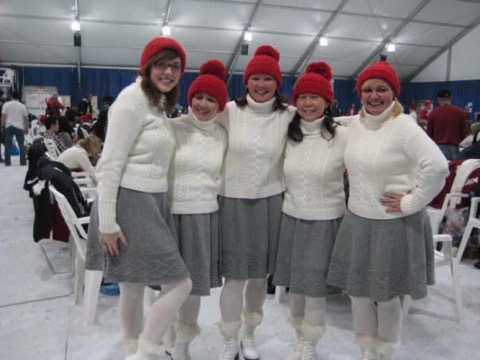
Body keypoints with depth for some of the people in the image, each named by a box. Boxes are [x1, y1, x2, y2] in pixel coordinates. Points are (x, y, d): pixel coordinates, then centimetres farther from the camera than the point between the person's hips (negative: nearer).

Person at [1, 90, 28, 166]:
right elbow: (26, 118, 4)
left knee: (8, 145, 6)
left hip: (9, 127, 0)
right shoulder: (22, 106, 3)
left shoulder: (6, 104, -1)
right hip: (19, 127, 0)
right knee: (21, 145, 7)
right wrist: (26, 128, 13)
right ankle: (23, 162, 7)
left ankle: (7, 162, 7)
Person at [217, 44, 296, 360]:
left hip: (271, 202, 2)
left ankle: (250, 334, 36)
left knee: (261, 274, 13)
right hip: (233, 201, -1)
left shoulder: (289, 115, -1)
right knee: (234, 276, 2)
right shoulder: (230, 111, -4)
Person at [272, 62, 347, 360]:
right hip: (291, 217, 4)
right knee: (296, 282, 14)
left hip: (325, 220, -4)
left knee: (315, 284, 5)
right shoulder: (289, 135, 3)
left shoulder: (342, 136, -11)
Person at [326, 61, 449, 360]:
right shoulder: (355, 125, 5)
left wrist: (411, 203, -19)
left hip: (395, 224, -6)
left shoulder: (404, 127, -15)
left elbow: (437, 167, -25)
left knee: (386, 296, 9)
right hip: (357, 221, 6)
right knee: (358, 291, 15)